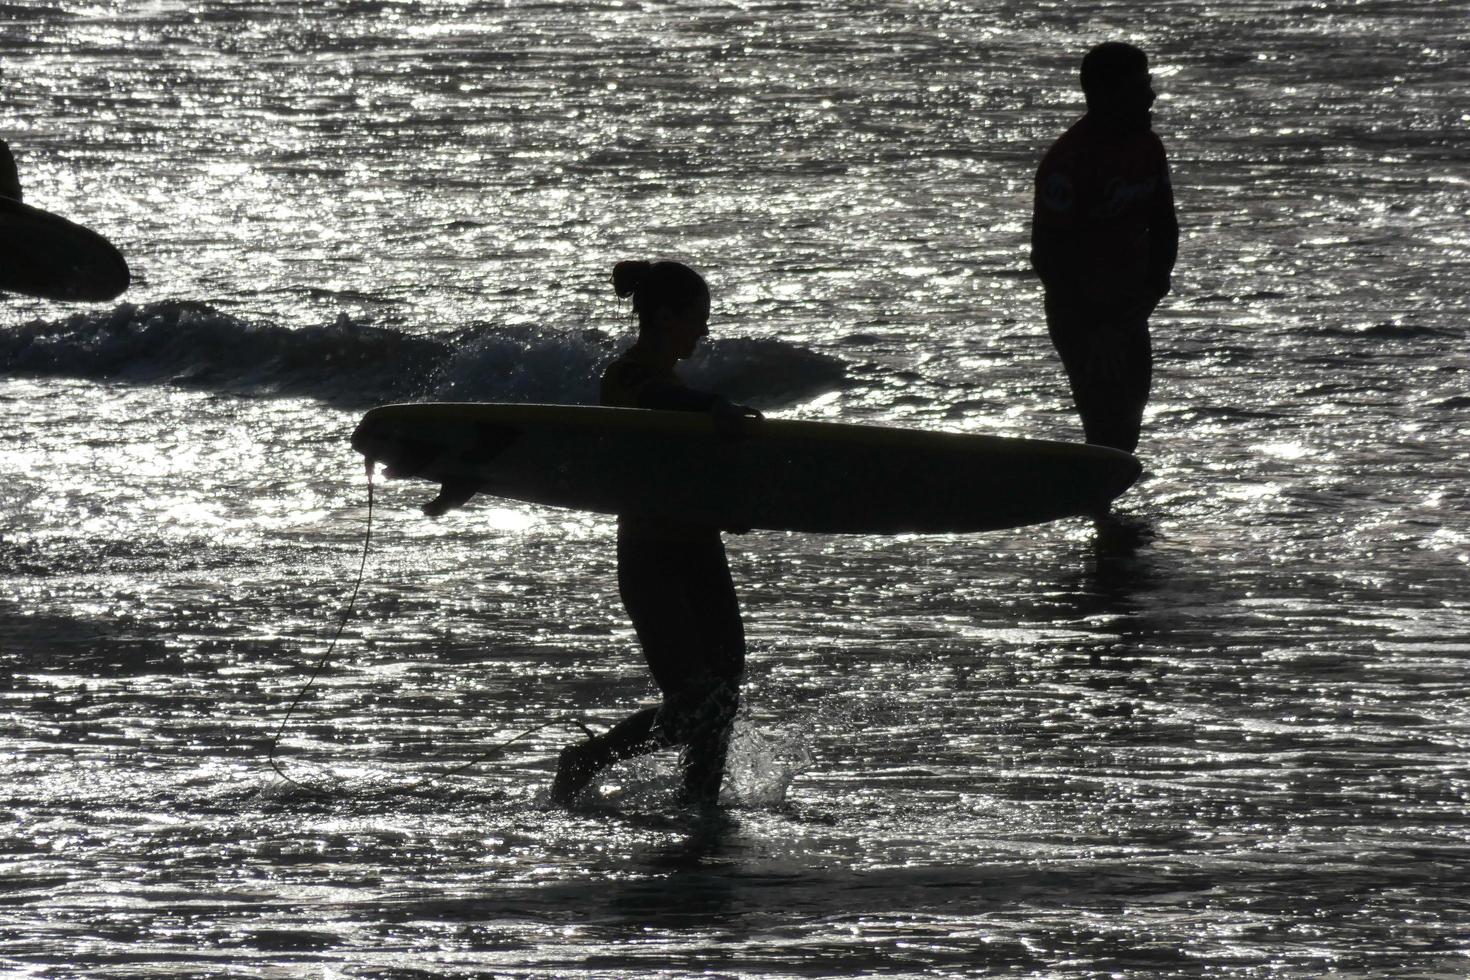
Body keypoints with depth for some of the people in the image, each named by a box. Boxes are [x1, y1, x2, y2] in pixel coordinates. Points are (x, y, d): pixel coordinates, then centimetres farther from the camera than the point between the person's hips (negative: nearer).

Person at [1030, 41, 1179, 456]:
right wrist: (1093, 329, -20)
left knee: (1126, 428, 12)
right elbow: (1047, 257, -20)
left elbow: (1164, 227, 13)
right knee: (1109, 433, -13)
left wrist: (1152, 289, -5)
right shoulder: (1068, 161, -20)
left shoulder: (1146, 146, 3)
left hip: (1128, 314, 8)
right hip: (1080, 317, -8)